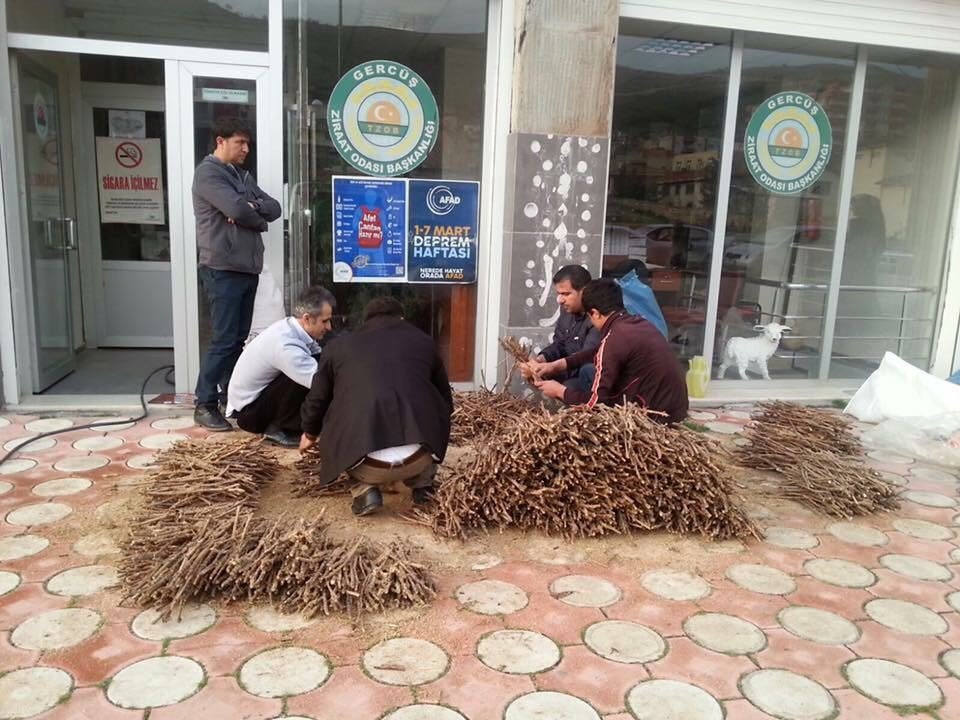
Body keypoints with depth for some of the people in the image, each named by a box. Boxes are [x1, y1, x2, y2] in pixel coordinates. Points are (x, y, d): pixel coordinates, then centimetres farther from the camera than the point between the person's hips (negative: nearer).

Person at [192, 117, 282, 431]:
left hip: (248, 268, 8)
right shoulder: (207, 173, -7)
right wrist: (259, 218, -1)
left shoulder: (243, 176, 19)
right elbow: (236, 209, -20)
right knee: (224, 340, -7)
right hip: (223, 270, -8)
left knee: (239, 338, 11)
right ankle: (205, 404, 2)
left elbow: (274, 208, 8)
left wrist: (251, 207, -11)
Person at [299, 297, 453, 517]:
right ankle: (422, 485, 21)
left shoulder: (339, 346, 18)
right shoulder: (422, 341, 20)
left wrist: (310, 434, 48)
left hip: (366, 462, -1)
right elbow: (445, 401, 29)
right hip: (419, 458, 1)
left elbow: (317, 400, 26)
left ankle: (365, 490, 10)